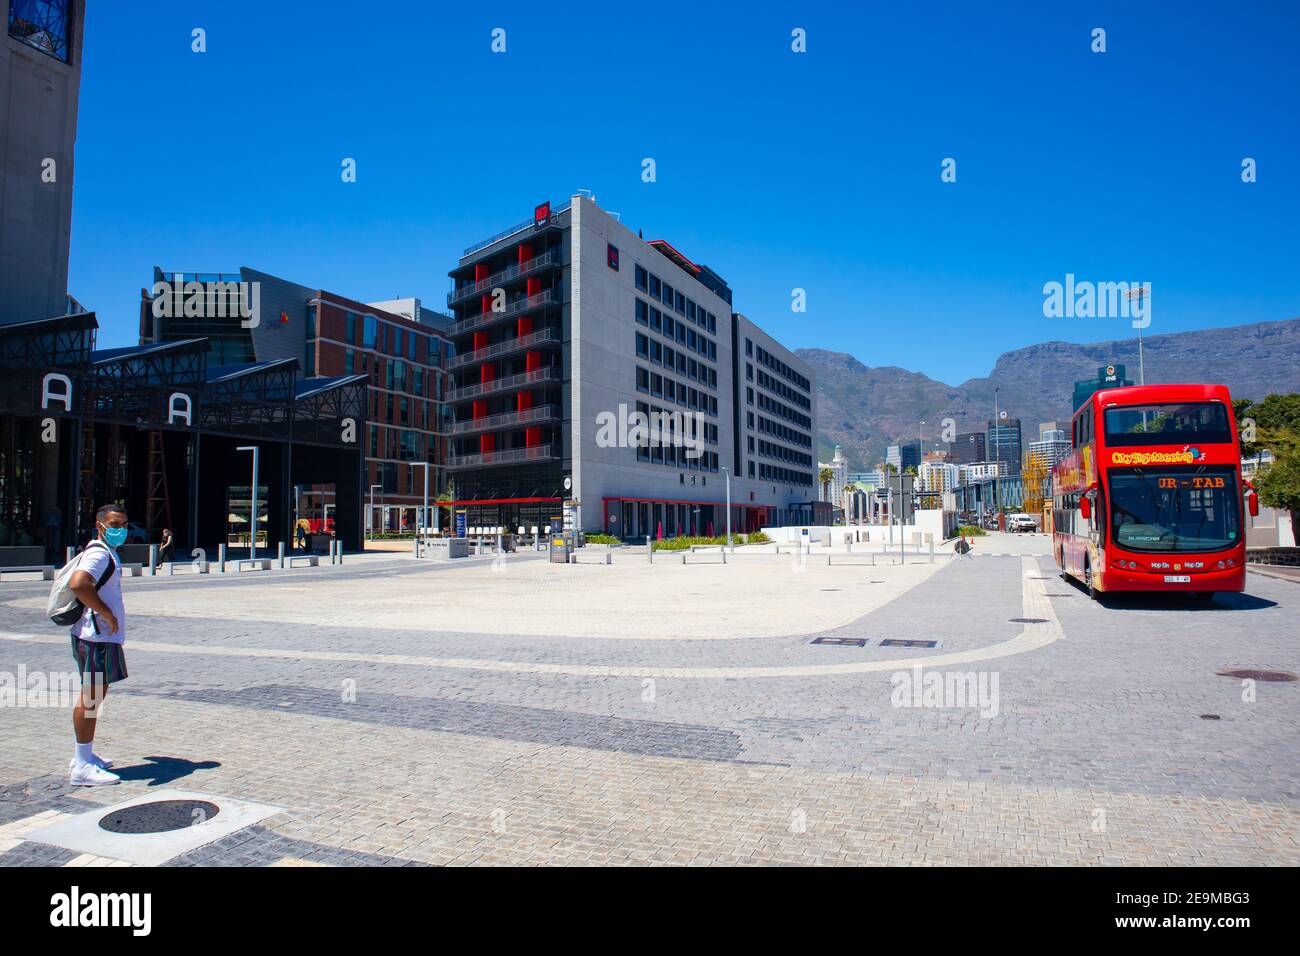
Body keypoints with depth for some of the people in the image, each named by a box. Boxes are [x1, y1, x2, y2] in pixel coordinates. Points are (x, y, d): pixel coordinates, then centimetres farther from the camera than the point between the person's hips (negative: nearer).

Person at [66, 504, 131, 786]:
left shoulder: (107, 552, 18)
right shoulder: (99, 552, -15)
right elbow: (78, 584, -32)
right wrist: (107, 615, -24)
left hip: (103, 635, 11)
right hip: (97, 636, -11)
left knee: (95, 694, 18)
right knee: (91, 696, -6)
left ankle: (85, 755, 29)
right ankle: (82, 766, -1)